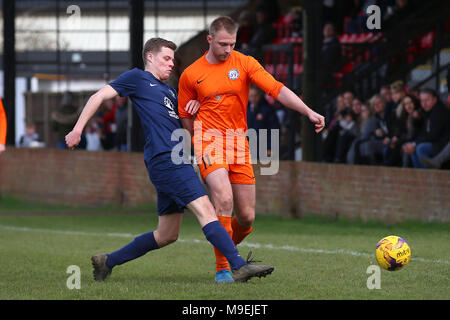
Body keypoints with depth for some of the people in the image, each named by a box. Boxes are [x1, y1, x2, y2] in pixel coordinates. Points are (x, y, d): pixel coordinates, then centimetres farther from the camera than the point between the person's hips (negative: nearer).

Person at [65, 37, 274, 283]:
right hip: (164, 158, -10)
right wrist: (78, 129, -6)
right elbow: (99, 96, 3)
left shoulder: (168, 90, 28)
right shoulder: (137, 78, 6)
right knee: (205, 209, -18)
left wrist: (194, 106, 12)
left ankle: (107, 262, 19)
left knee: (166, 235, 9)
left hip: (176, 160, 10)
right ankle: (239, 266, -25)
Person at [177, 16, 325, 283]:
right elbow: (185, 114, 13)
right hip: (209, 142, -2)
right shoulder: (191, 75, 1)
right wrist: (202, 143, 6)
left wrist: (309, 112, -21)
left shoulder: (245, 63, 0)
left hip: (239, 145, 2)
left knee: (247, 217, 1)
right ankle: (223, 268, -14)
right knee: (224, 199, -24)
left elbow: (277, 89, -10)